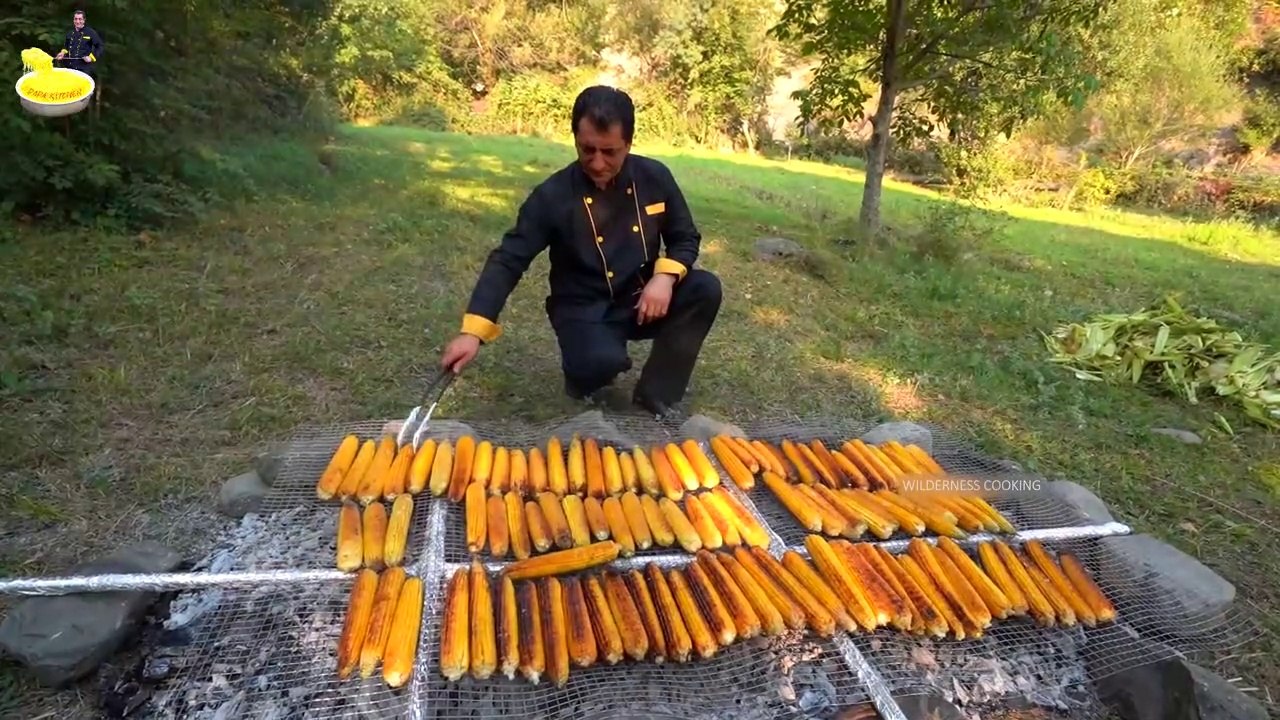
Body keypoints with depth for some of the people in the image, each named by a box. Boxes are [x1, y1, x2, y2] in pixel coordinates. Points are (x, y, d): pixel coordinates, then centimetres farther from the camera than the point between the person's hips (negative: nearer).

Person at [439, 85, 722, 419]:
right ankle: (585, 378, 8)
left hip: (642, 301, 4)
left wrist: (665, 276, -19)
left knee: (705, 289, -22)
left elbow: (686, 238, 5)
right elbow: (508, 260, -15)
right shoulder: (553, 195, -14)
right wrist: (472, 331, -26)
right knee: (601, 362, -35)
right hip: (583, 308, -4)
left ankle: (656, 392, -6)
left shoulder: (655, 178, -5)